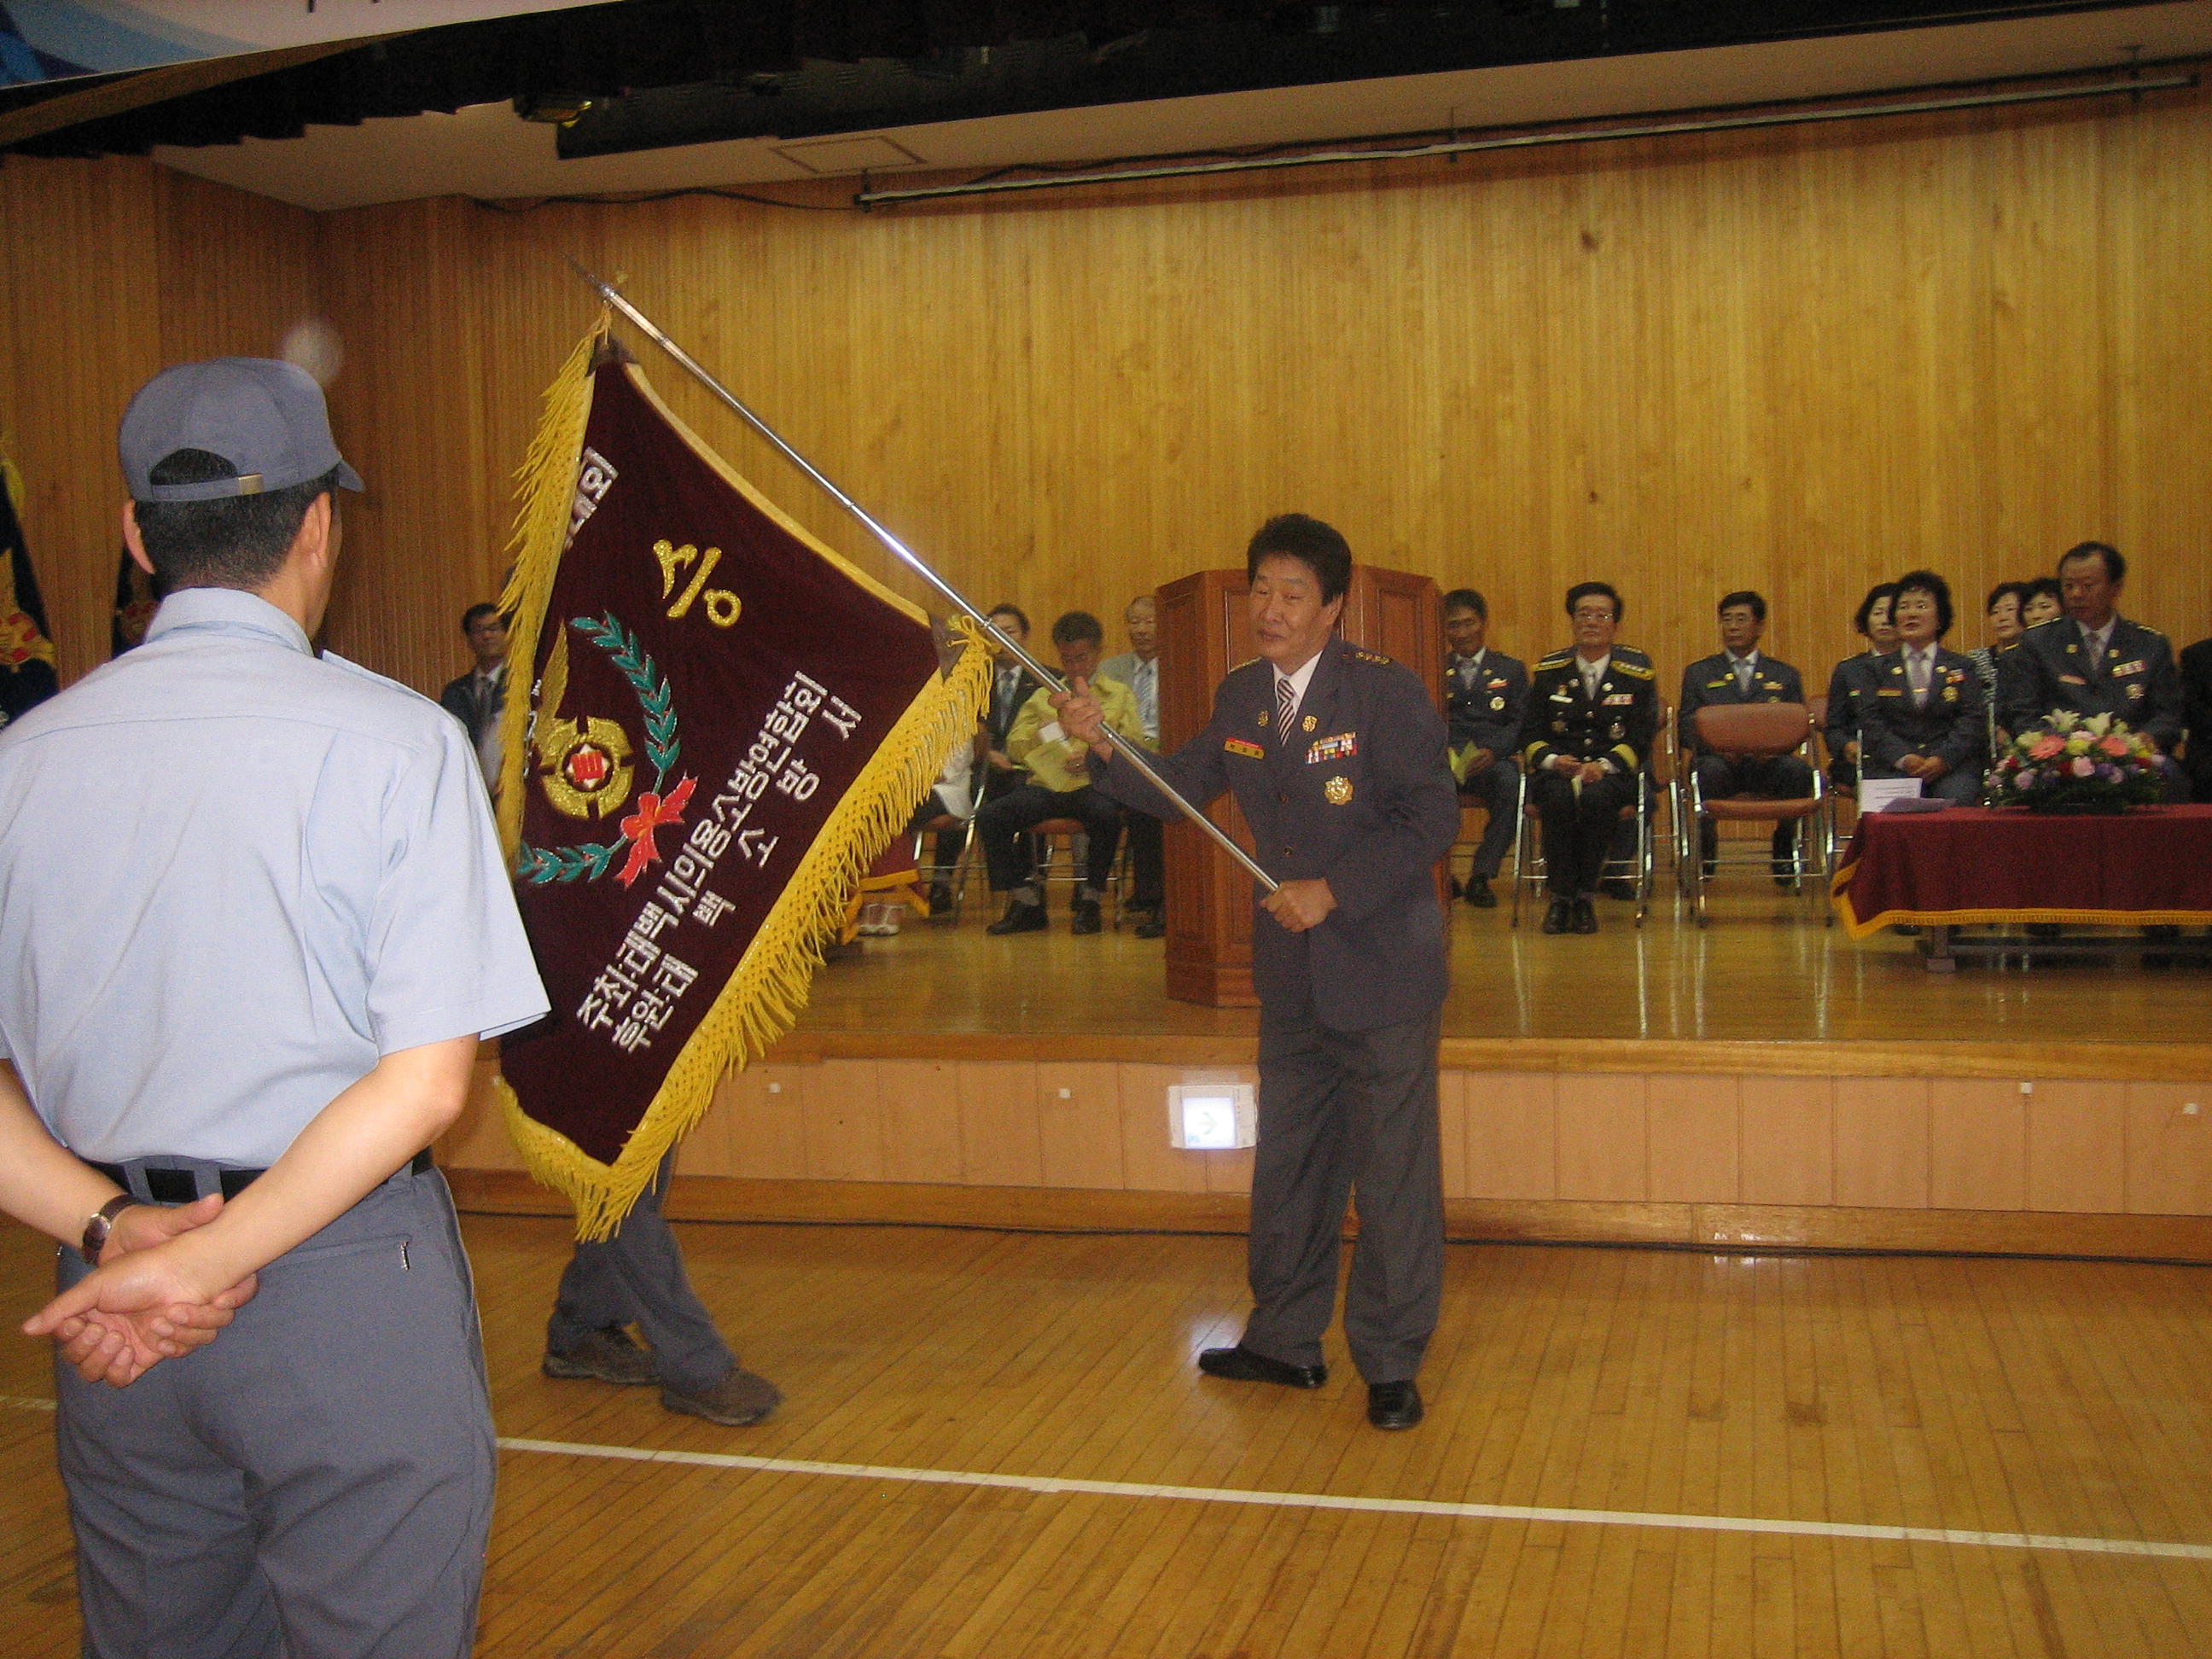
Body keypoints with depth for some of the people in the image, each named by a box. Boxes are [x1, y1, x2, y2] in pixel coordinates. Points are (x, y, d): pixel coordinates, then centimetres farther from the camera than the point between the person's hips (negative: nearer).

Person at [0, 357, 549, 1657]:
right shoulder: (393, 738, -10)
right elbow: (426, 1083, -16)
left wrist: (113, 1230, -8)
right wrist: (207, 1265, -13)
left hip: (112, 1300, 5)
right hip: (350, 1290, -5)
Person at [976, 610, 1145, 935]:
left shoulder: (1120, 695, 17)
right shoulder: (1044, 696, 24)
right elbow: (1014, 747, 15)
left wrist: (1094, 756, -16)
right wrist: (1040, 731, -7)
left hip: (1093, 785, -3)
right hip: (1046, 784, 3)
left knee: (1106, 814, -38)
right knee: (989, 816, -22)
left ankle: (1090, 901, -17)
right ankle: (1026, 901, -10)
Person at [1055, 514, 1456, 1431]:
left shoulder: (1385, 693, -14)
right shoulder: (1240, 696, 5)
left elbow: (1433, 816, -16)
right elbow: (1179, 788, 10)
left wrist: (1334, 891, -22)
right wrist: (1101, 745, -8)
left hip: (1382, 968, -6)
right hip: (1291, 975, 7)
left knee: (1392, 1172, 3)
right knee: (1287, 1161, 17)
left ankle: (1391, 1364, 16)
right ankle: (1285, 1340, 32)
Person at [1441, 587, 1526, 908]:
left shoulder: (1511, 670, 20)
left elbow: (1521, 723, 7)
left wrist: (1492, 750, -14)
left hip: (1492, 761, 0)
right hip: (1444, 760, 0)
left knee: (1511, 782, -35)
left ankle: (1481, 875, -27)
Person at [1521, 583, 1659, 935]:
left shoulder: (1638, 671, 5)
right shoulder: (1549, 671, 9)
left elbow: (1642, 735, -1)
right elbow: (1530, 734, 6)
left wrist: (1604, 765, -18)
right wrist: (1553, 760, -16)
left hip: (1613, 771, -1)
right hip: (1556, 770, 1)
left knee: (1596, 797, -36)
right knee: (1559, 798, -34)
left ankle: (1585, 897, -22)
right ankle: (1560, 896, -22)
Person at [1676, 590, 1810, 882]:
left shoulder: (1786, 676, 20)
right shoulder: (1698, 673, 17)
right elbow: (1688, 730, 6)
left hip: (1767, 764, 1)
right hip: (1720, 762, -1)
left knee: (1797, 769, -32)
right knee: (1710, 768, -37)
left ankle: (1784, 848, -9)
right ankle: (1704, 850, -17)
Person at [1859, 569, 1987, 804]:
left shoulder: (1962, 668, 17)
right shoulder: (1880, 669, 17)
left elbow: (1973, 721, 6)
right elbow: (1871, 723, 5)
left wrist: (1943, 759, -13)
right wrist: (1904, 758, -13)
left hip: (1953, 764, 1)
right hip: (1893, 765, 0)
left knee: (1955, 798, -31)